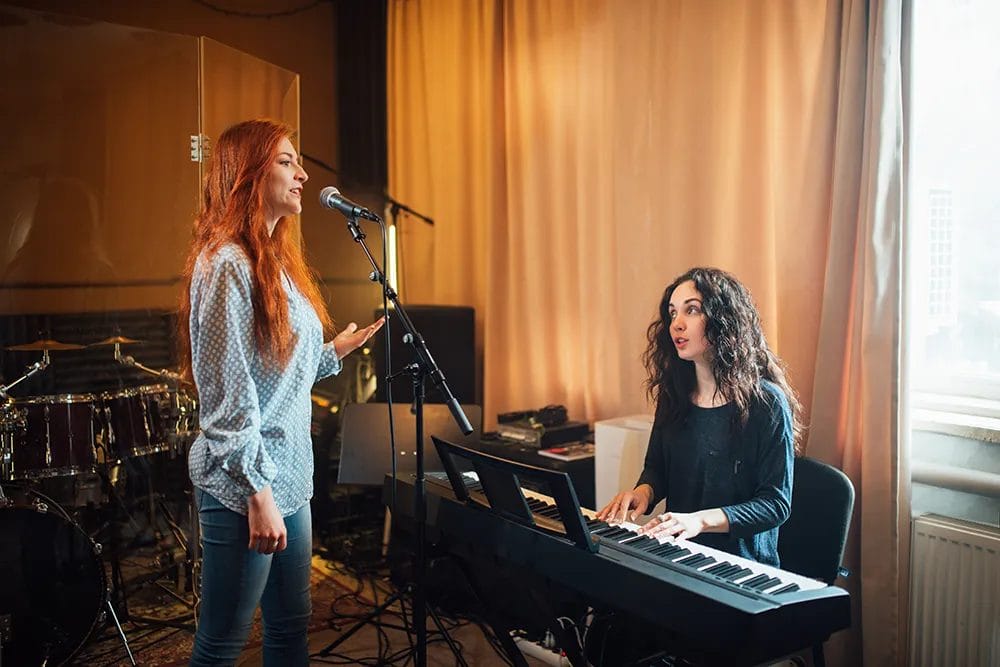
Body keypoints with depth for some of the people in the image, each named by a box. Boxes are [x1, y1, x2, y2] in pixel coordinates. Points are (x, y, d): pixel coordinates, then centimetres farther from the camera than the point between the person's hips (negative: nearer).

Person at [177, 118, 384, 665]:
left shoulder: (279, 262, 13)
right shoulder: (227, 265, -16)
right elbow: (226, 395, -19)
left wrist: (336, 351, 19)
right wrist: (257, 492, -20)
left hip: (290, 475, 9)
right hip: (243, 483, -9)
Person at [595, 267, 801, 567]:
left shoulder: (767, 403, -10)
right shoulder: (673, 395, 8)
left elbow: (777, 503, -11)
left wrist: (701, 520, -25)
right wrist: (643, 492, -5)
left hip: (741, 565, -6)